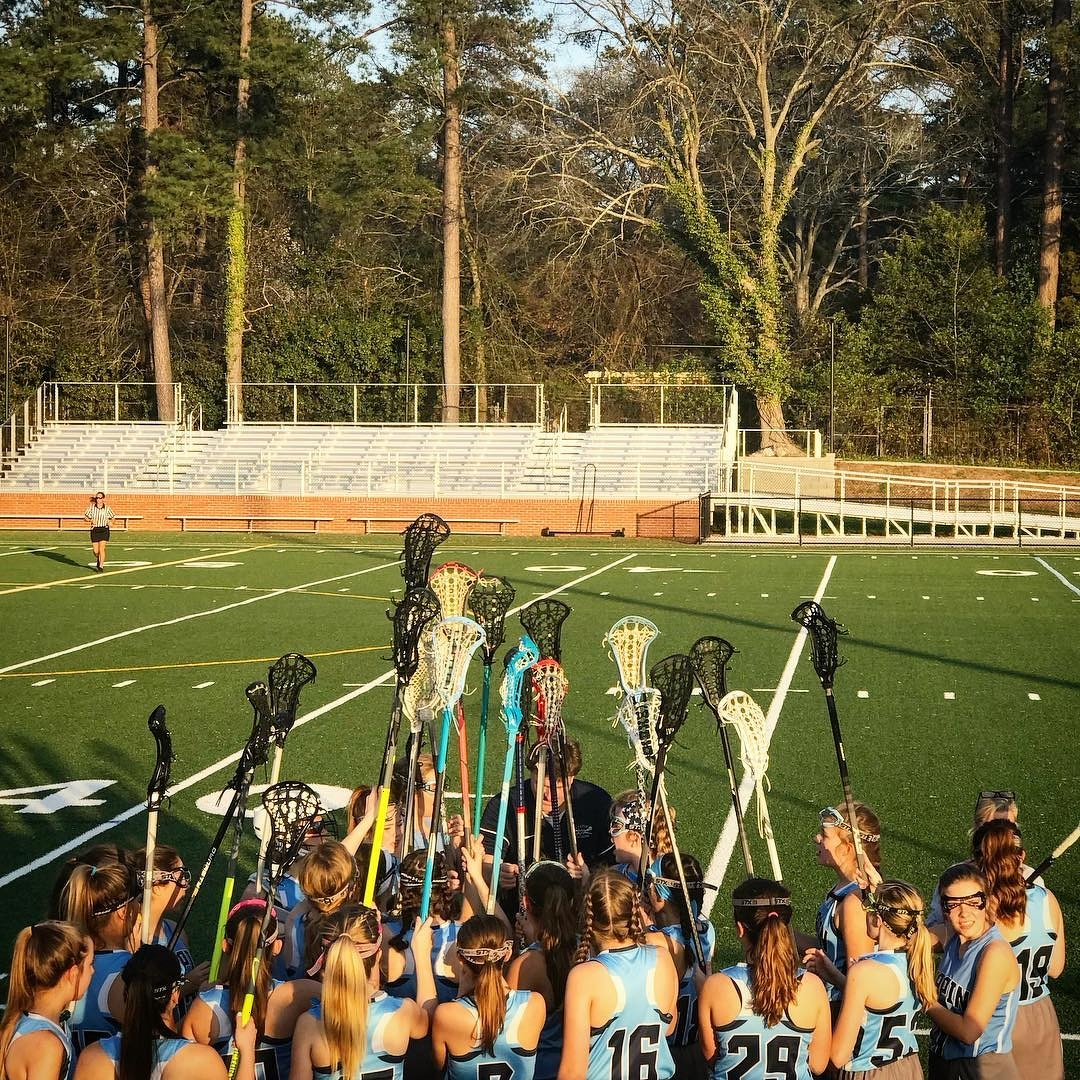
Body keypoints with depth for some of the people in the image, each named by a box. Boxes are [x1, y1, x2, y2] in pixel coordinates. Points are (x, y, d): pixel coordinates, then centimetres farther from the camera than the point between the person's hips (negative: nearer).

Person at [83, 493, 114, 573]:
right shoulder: (91, 507, 0)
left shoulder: (107, 508, -1)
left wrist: (110, 522, -10)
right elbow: (86, 517, 8)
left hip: (104, 529, -1)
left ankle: (101, 566, -5)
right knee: (96, 551, 2)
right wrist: (91, 520, -12)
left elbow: (112, 517, 12)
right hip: (94, 530, 2)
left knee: (101, 549, -13)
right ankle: (98, 560, 36)